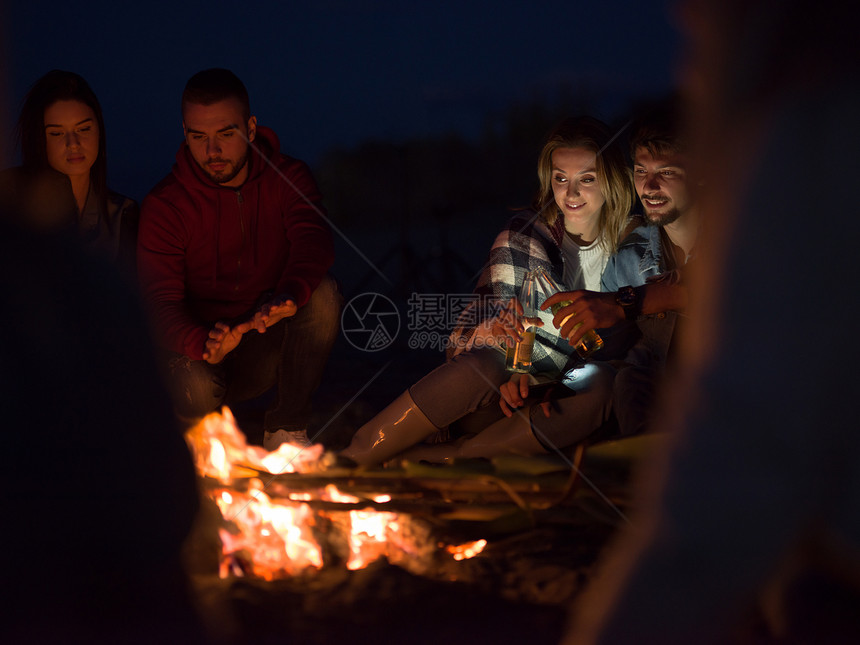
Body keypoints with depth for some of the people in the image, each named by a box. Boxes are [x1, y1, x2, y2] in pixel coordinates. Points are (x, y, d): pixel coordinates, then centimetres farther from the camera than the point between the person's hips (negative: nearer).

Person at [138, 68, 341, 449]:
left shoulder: (287, 178, -4)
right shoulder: (164, 206, -9)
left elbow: (313, 237, -24)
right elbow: (160, 300, -18)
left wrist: (288, 295, -48)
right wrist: (202, 344, -42)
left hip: (269, 350, 2)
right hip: (199, 350, -2)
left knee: (322, 292, -27)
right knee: (195, 389, -36)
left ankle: (287, 429, -15)